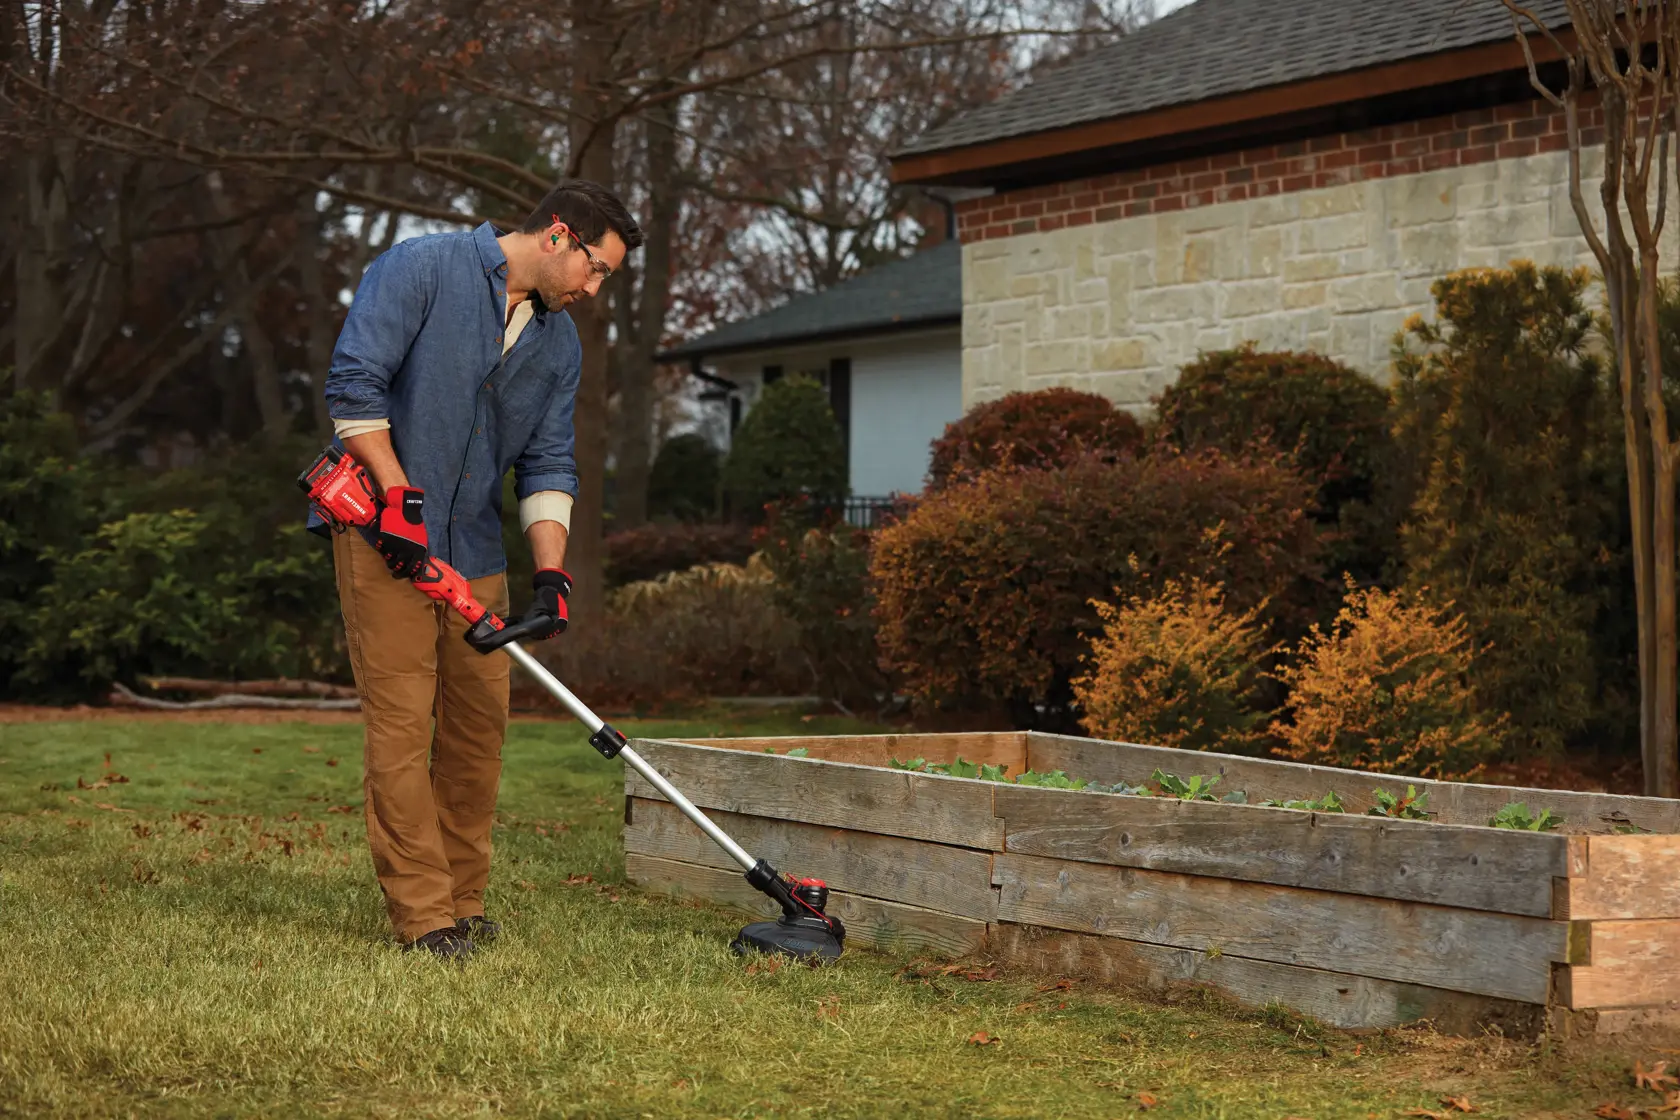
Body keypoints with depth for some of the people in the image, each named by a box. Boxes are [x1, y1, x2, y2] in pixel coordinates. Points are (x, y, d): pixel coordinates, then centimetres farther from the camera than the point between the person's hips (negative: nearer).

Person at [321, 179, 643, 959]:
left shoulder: (559, 345, 12)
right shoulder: (421, 268, -9)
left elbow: (547, 468, 10)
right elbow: (354, 384, -15)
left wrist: (551, 574, -3)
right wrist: (399, 497, -18)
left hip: (473, 551, 7)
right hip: (383, 538, -7)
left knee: (479, 724, 8)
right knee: (401, 724, -8)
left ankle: (462, 903, 19)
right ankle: (421, 915, -6)